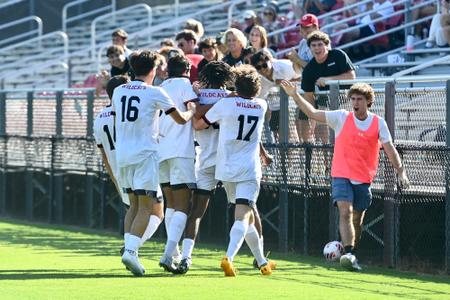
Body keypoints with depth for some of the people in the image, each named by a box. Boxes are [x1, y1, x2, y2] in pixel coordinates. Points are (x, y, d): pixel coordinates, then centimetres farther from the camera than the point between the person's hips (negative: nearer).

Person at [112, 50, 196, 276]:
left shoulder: (119, 92, 9)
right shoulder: (155, 93, -6)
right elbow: (181, 119, -1)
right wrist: (192, 110, 21)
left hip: (122, 154, 5)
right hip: (145, 153, -5)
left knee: (134, 205, 14)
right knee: (146, 207, -4)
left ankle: (128, 248, 4)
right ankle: (131, 251, -19)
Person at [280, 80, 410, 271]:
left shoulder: (378, 123, 1)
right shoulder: (342, 118, -1)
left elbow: (389, 149, 0)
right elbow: (312, 113, -2)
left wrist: (401, 171, -10)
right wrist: (295, 95, -12)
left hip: (364, 180, 2)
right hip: (341, 176, -2)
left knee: (357, 219, 10)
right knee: (345, 212, -20)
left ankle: (351, 256, 26)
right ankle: (349, 254, -30)